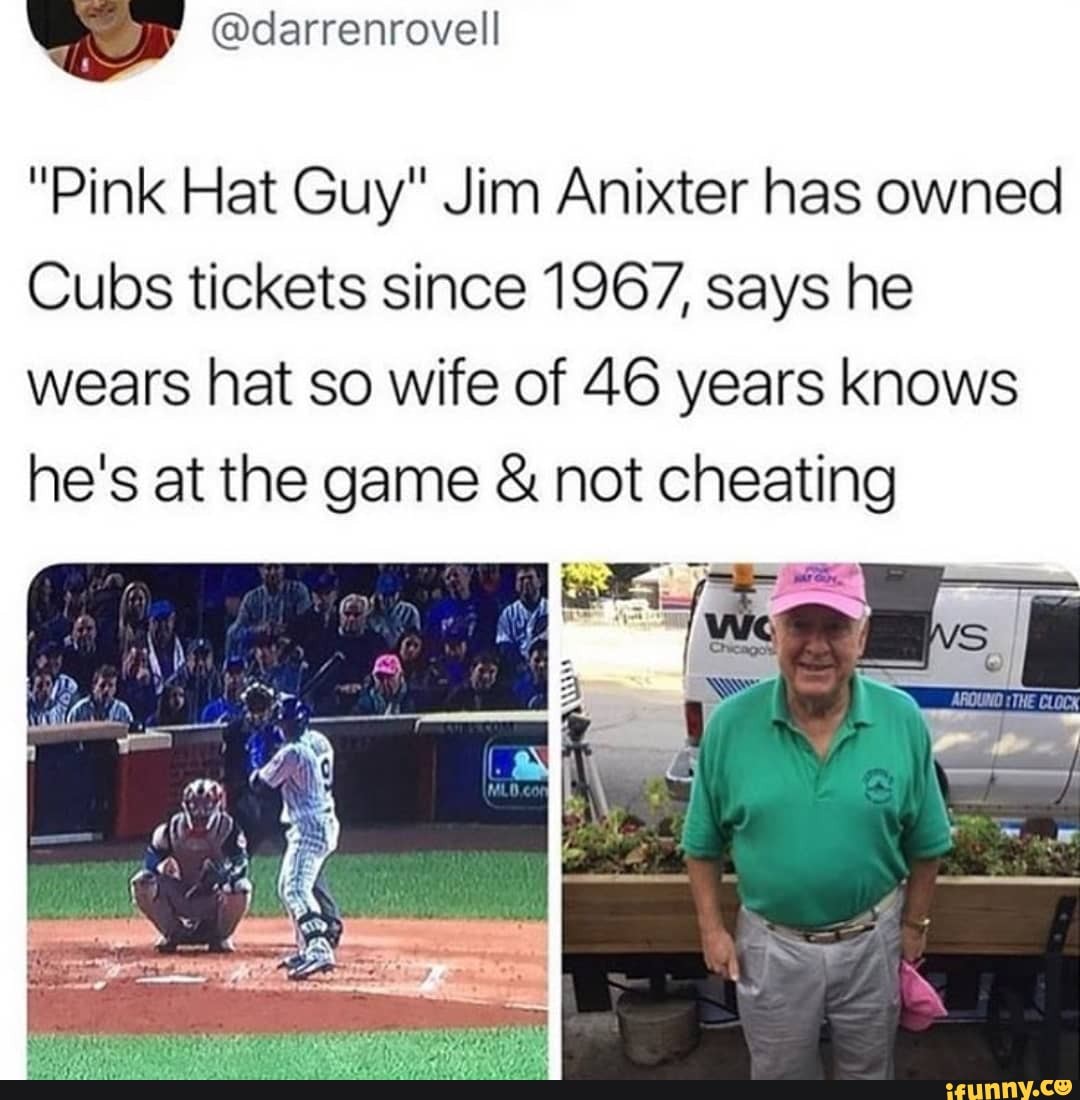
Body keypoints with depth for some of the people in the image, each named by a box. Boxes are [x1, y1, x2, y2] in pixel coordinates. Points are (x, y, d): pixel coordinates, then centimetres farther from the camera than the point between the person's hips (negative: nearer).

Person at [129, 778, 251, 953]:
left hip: (212, 901, -2)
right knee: (141, 882, -22)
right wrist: (161, 864, -32)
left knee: (241, 888, -33)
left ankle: (219, 936, -3)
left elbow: (240, 865, -24)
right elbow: (150, 858, -8)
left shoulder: (228, 828, -14)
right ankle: (172, 934, 1)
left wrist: (222, 871, -47)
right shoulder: (171, 829, -8)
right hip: (179, 899, 2)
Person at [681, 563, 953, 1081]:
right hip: (772, 945, 0)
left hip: (871, 940, 1)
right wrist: (711, 928, -3)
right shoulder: (729, 723, -15)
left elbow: (925, 842, -1)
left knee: (868, 1067, 25)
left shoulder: (903, 719, -14)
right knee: (780, 1071, 21)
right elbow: (703, 843, -2)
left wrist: (914, 923, 3)